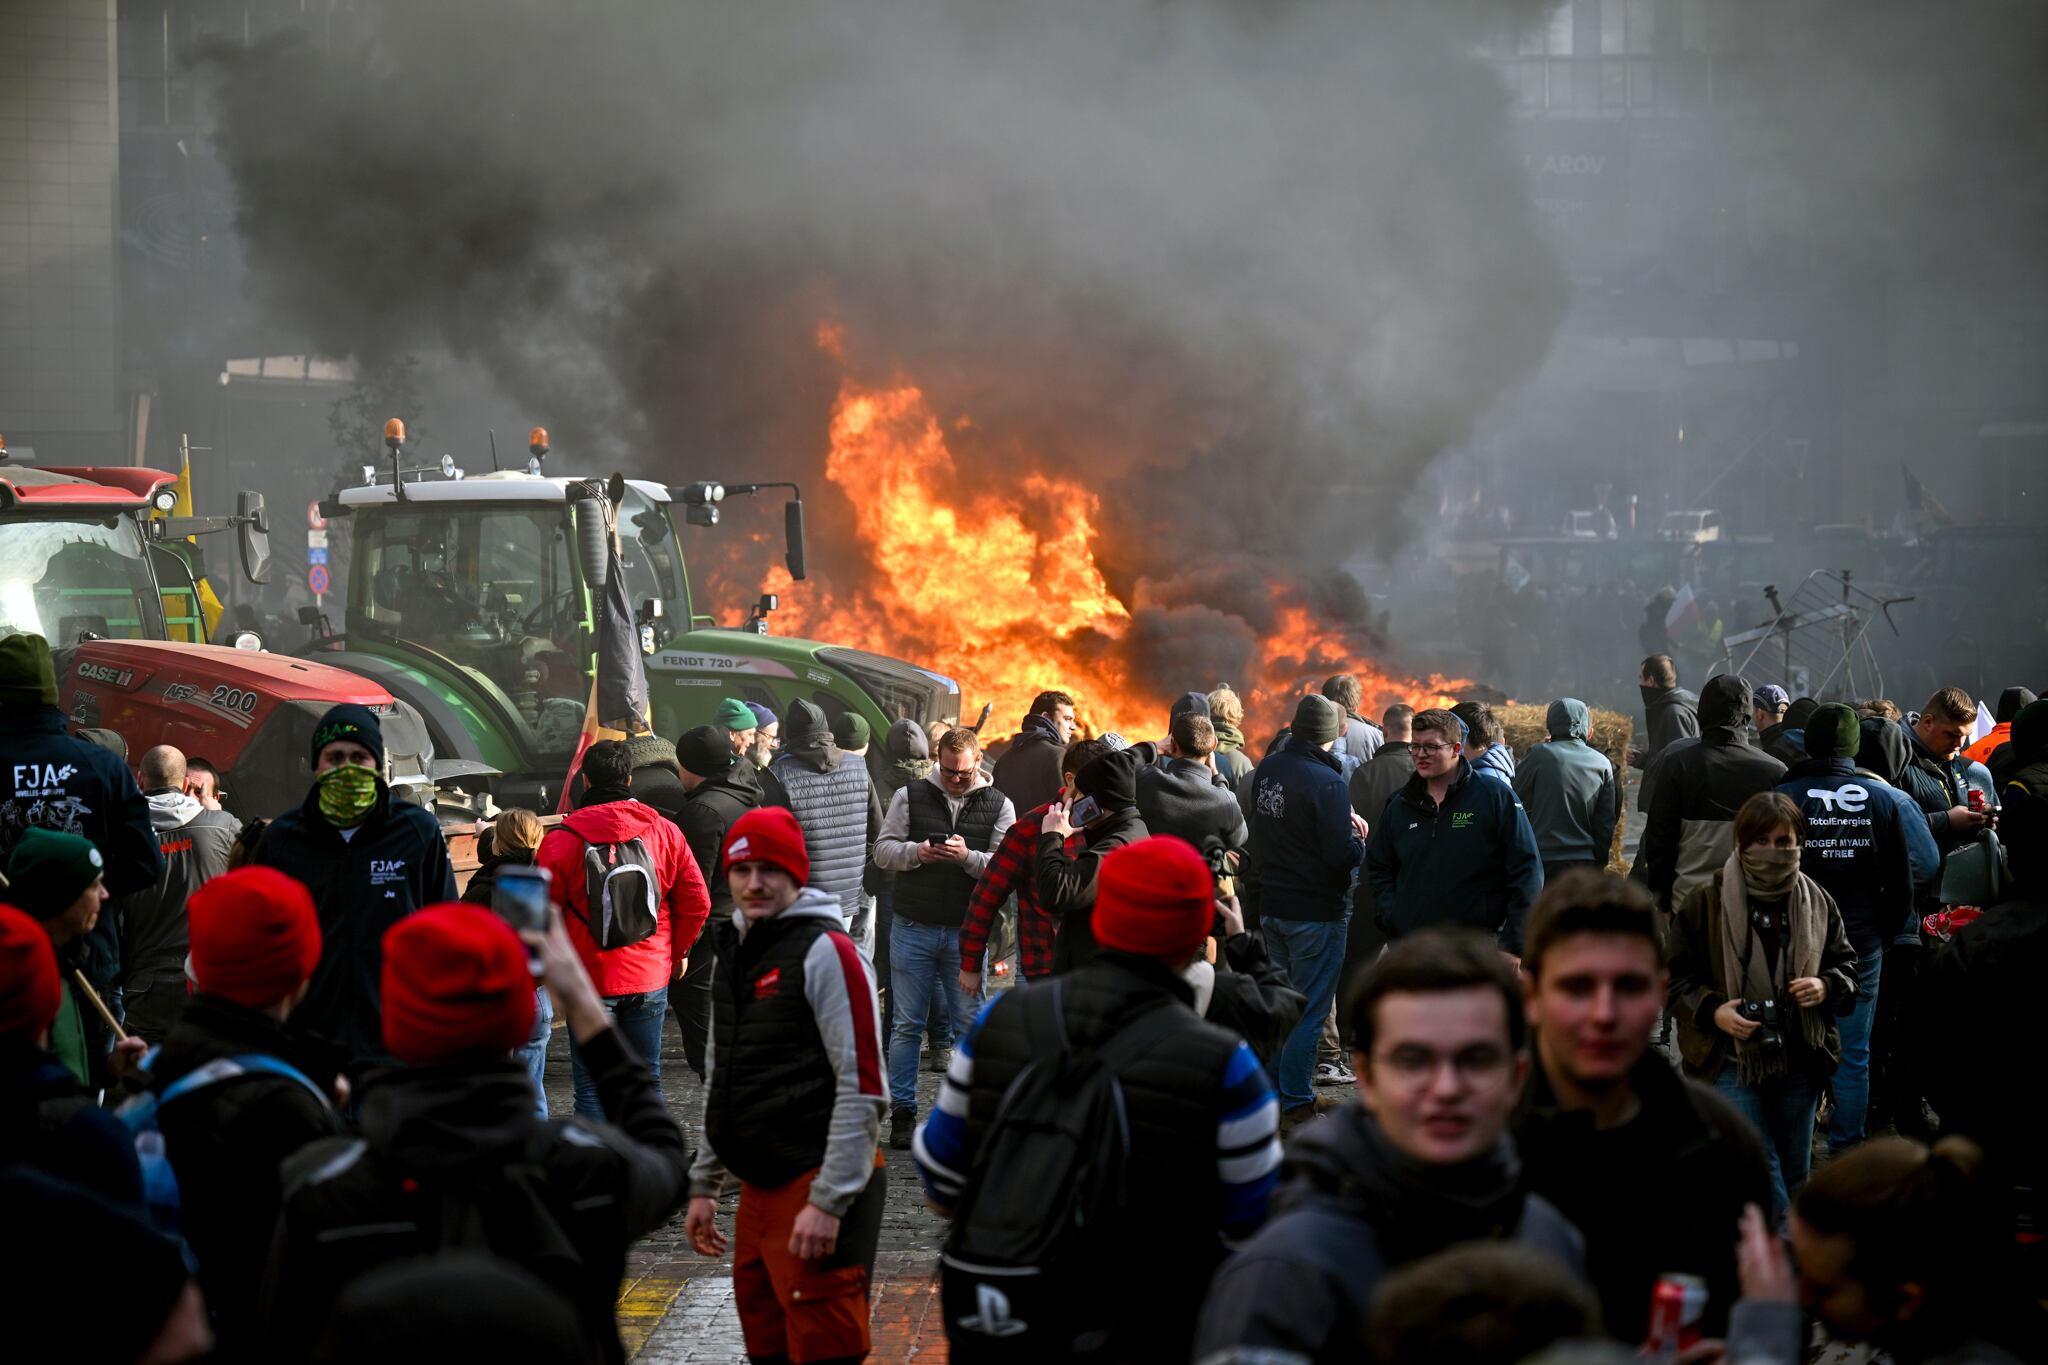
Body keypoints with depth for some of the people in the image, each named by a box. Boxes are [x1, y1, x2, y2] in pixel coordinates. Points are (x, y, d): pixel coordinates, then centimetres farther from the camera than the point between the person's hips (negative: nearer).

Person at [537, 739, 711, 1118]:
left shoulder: (562, 840, -9)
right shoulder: (664, 831, 0)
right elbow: (697, 902, 2)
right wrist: (678, 952, 15)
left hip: (589, 979, -3)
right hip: (650, 978, 3)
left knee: (592, 1087, 3)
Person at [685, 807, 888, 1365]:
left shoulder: (825, 952, -11)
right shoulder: (735, 952, 14)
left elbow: (862, 1088, -16)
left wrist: (828, 1202, -20)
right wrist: (703, 1186, 22)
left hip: (818, 1188, -8)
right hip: (758, 1188, 8)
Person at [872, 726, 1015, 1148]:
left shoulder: (997, 805, 4)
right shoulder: (910, 796, 5)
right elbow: (882, 851, 2)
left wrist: (968, 857, -21)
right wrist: (915, 852, -17)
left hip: (966, 932, 0)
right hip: (912, 927, 0)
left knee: (972, 1025, 2)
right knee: (906, 1025, 4)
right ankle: (902, 1114, 11)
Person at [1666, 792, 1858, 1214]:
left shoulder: (1817, 902, 6)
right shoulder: (1707, 901, -4)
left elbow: (1847, 965, 16)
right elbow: (1676, 974, 0)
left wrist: (1826, 986, -7)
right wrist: (1712, 1011, -17)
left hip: (1799, 1063, 4)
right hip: (1732, 1059, -4)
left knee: (1794, 1177, 11)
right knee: (1762, 1179, -14)